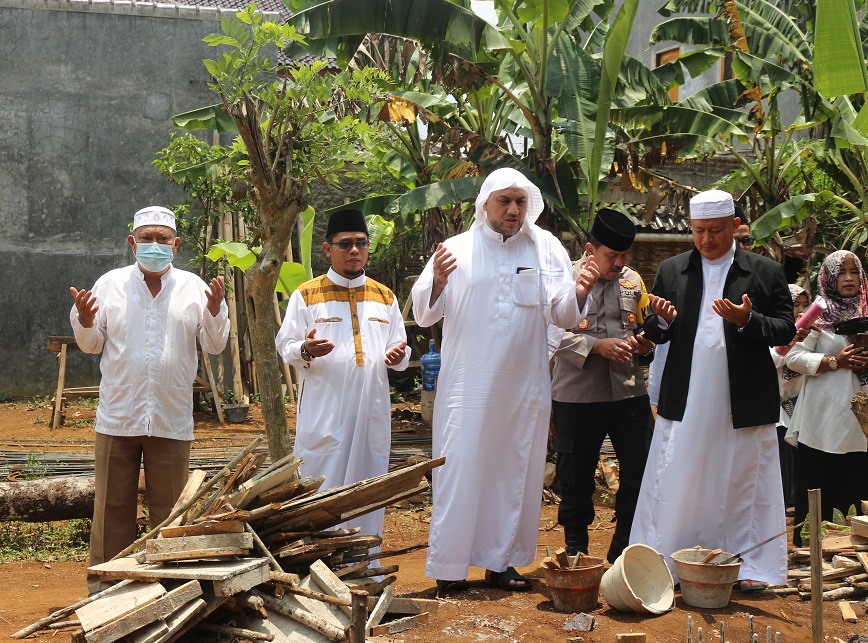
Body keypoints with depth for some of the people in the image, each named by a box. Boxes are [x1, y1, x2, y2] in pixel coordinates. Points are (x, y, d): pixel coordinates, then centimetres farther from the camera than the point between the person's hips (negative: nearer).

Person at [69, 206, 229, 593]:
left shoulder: (193, 287, 3)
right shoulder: (110, 284, 4)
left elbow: (215, 346, 3)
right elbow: (91, 345, 8)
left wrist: (215, 310, -14)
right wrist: (84, 321, -12)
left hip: (172, 419, 0)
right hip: (118, 416, 0)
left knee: (169, 510, 9)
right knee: (112, 507, 8)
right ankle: (103, 586, 19)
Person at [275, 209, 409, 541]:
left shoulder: (385, 297, 13)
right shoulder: (306, 295, 2)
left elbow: (398, 347, 16)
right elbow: (285, 346, 1)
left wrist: (397, 356, -7)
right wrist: (305, 351, -21)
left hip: (371, 408, 3)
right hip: (323, 410, -3)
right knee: (320, 488, -2)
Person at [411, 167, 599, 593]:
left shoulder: (546, 248, 6)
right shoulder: (458, 249, 2)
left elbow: (562, 315, 0)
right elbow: (424, 314, -3)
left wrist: (580, 291, -21)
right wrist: (438, 280, -23)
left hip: (524, 388, 2)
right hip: (467, 386, -2)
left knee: (515, 472, 9)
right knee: (460, 471, -2)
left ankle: (501, 560, 22)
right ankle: (449, 565, 9)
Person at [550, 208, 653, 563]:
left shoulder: (632, 280, 11)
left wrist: (643, 342, -2)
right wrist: (597, 345, -21)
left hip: (629, 392, 4)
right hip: (577, 397, -4)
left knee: (639, 473, 4)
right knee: (576, 480, 7)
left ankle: (625, 552, 20)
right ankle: (576, 554, 23)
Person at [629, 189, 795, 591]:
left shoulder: (766, 271, 3)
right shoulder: (671, 270, 9)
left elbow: (785, 330, 0)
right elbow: (654, 334, 10)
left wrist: (747, 320, -18)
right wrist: (663, 320, -13)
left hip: (743, 403, -1)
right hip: (685, 403, 2)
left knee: (743, 485, 7)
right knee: (674, 486, 5)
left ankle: (749, 565, 18)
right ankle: (659, 565, 13)